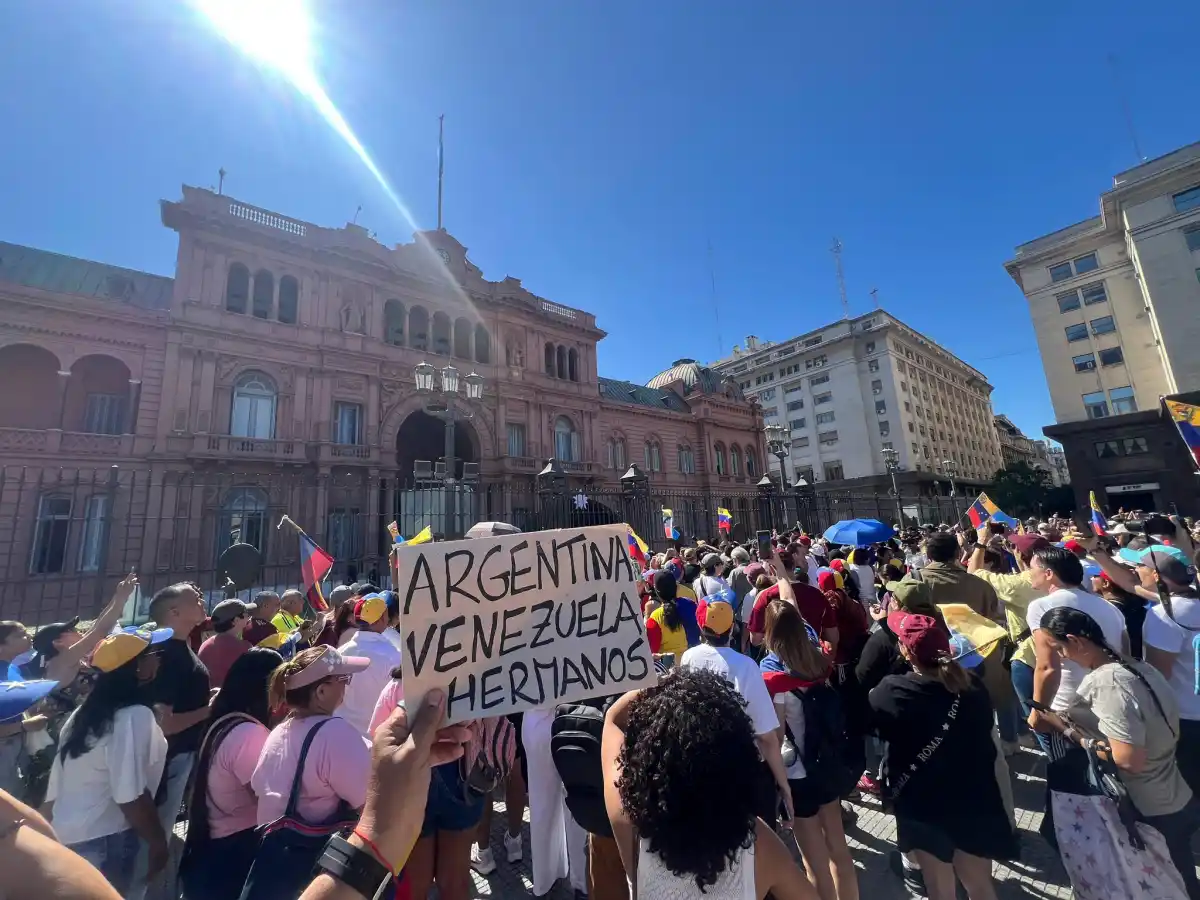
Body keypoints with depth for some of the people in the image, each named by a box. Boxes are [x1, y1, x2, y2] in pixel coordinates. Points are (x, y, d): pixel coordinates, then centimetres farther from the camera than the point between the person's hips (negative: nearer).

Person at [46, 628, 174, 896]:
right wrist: (158, 841, -12)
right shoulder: (135, 716, -24)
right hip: (103, 842, -9)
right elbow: (131, 797, -25)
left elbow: (56, 787, 13)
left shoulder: (88, 711, 5)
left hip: (65, 836, 9)